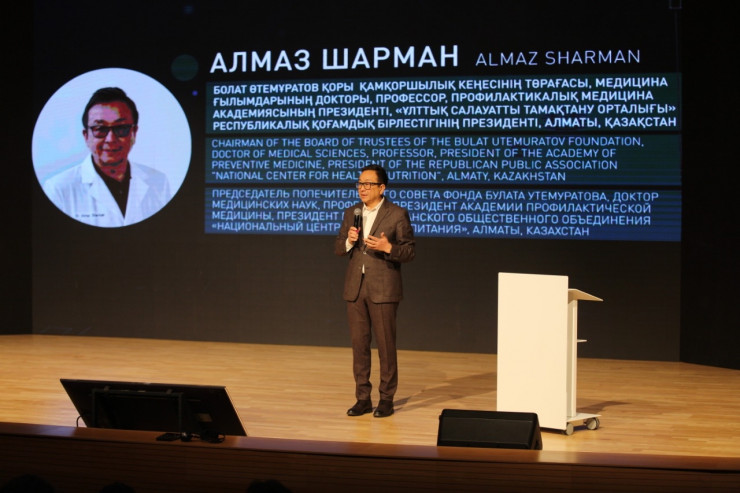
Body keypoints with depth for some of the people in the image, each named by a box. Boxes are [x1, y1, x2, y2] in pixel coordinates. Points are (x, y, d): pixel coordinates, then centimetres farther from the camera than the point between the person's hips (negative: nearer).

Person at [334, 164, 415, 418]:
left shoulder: (398, 214, -5)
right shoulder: (351, 213, 10)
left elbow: (409, 252, -6)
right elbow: (338, 248, 11)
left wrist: (388, 248, -24)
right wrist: (348, 241, -10)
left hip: (383, 289, -5)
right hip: (355, 288, 5)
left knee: (386, 345, 1)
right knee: (359, 344, 8)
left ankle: (386, 399, 12)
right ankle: (363, 398, 16)